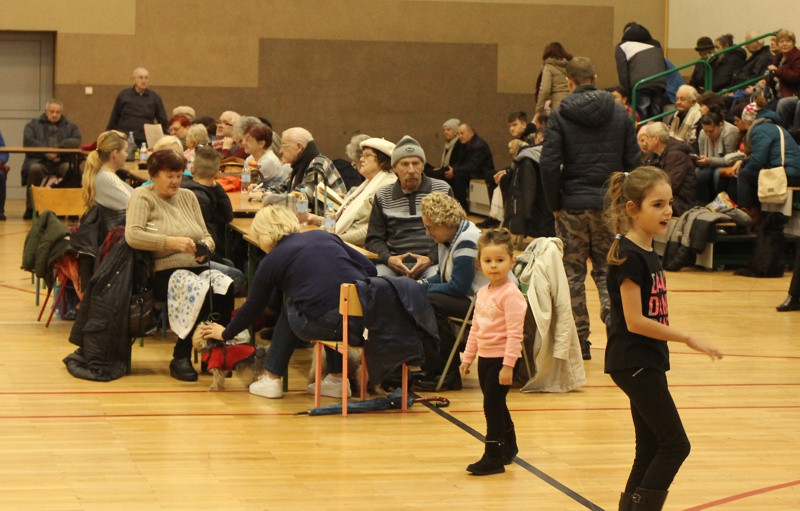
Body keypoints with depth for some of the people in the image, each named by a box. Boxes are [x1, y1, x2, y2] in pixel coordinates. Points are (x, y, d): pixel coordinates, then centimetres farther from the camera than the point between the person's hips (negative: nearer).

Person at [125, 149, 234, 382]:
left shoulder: (188, 197, 22)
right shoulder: (142, 196, 3)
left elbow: (206, 235, 20)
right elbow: (132, 235, -13)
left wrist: (206, 245, -5)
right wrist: (171, 242, -22)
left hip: (197, 268, 5)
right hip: (163, 272, -5)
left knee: (225, 289, -29)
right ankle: (180, 357, -20)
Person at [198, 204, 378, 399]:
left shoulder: (271, 262, 14)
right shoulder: (325, 236, 23)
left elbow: (252, 308, 27)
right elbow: (370, 269, 16)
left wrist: (226, 334, 43)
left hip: (324, 325, -4)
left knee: (290, 310, 26)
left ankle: (272, 379, 26)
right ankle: (337, 378, 31)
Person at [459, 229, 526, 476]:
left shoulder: (511, 294, -16)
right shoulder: (483, 293, 10)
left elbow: (514, 333, -20)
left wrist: (508, 364, -23)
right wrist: (467, 357, 19)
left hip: (501, 359, -8)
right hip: (485, 357, 8)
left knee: (492, 405, -7)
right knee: (496, 406, 18)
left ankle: (494, 457, 0)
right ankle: (508, 448, 33)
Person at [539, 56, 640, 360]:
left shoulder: (560, 116, -5)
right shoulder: (619, 113, 3)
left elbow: (549, 164, -11)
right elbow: (633, 161, 2)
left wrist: (554, 204, -1)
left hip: (573, 206, -2)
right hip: (609, 206, 2)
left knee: (573, 273, 8)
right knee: (607, 269, 13)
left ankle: (579, 341, 9)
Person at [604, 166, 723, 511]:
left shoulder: (647, 252, 10)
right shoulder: (628, 256, -17)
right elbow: (634, 321, -20)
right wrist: (688, 339, -16)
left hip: (648, 362, 9)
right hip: (633, 362, -9)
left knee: (651, 449, 11)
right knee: (675, 444, -7)